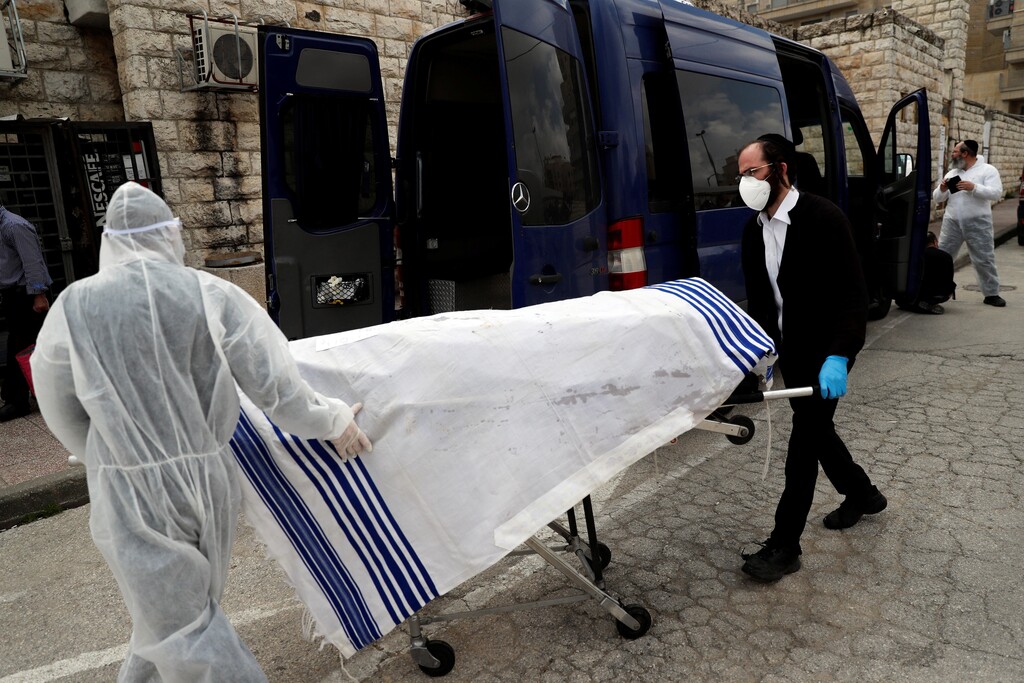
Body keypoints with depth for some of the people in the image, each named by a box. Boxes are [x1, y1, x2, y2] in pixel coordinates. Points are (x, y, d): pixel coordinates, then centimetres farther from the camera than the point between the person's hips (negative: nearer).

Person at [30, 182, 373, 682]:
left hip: (134, 496, -2)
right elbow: (276, 385, -8)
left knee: (179, 620, 12)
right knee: (186, 600, 25)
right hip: (210, 480, 3)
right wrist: (332, 420, 7)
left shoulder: (73, 308, -7)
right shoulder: (213, 295, -9)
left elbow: (64, 413, 6)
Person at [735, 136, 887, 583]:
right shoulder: (755, 230, 3)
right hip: (790, 350, 7)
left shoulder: (822, 217, -19)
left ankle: (784, 545, 2)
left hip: (826, 351, -7)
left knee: (805, 438, -6)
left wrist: (838, 357, -32)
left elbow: (854, 294, -22)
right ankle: (862, 495, 44)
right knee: (816, 430, 19)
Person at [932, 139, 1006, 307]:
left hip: (978, 224, -4)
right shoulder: (952, 173, 12)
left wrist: (974, 188, -25)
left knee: (984, 260, 2)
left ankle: (992, 294, 12)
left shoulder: (987, 170, -1)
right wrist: (942, 190, -10)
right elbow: (937, 198, 12)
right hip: (952, 223, 4)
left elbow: (996, 193, -13)